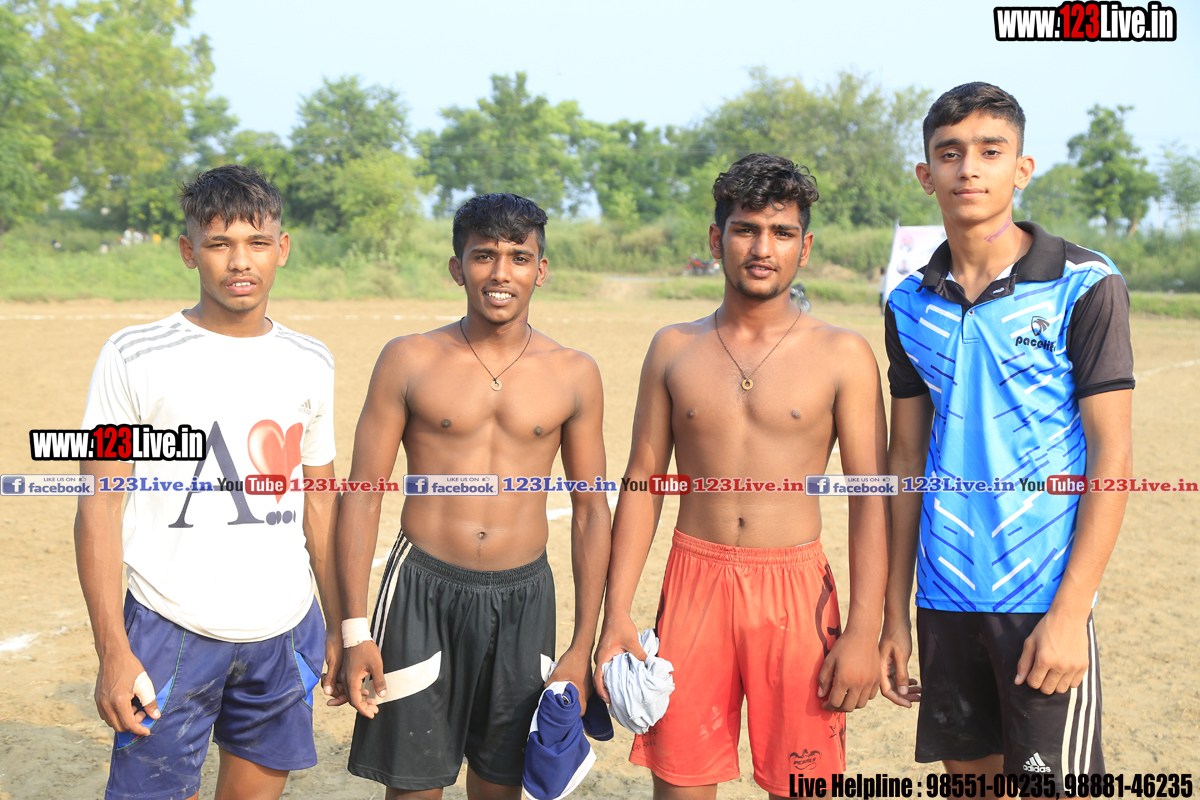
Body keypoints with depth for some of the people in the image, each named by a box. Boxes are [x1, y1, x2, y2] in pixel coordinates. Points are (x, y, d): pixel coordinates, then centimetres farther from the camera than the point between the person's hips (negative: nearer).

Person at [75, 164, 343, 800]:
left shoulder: (311, 364, 5)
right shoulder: (134, 357, -6)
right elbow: (98, 507, -5)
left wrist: (341, 626, 12)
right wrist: (112, 651, -10)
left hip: (286, 634, 4)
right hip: (171, 631, -3)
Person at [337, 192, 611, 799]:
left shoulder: (573, 375, 1)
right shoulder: (409, 360, -2)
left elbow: (591, 510, 6)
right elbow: (363, 494, 0)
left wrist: (584, 646, 3)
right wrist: (355, 629, -5)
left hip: (523, 597, 1)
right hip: (424, 590, -1)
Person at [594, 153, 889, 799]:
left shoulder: (842, 355, -1)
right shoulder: (674, 348, 6)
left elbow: (871, 499, -2)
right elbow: (642, 480, 7)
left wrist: (864, 632, -9)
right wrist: (617, 616, 2)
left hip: (794, 587, -1)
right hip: (694, 581, 2)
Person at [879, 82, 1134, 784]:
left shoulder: (1084, 286, -6)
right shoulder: (911, 304, 7)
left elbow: (1111, 454, -8)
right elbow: (908, 456, 10)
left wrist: (1070, 611, -14)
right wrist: (895, 611, 9)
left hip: (1045, 594, -4)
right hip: (945, 596, 4)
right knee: (968, 775, 14)